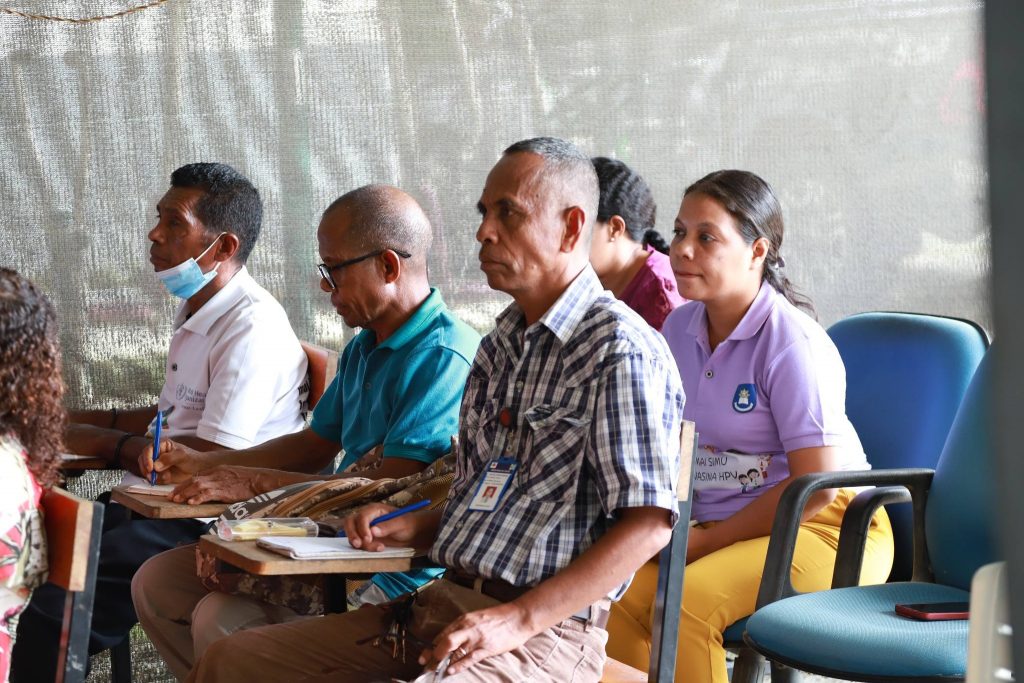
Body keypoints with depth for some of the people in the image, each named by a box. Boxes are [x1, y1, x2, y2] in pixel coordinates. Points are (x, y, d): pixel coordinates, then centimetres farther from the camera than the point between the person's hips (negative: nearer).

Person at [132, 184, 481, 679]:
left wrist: (254, 483, -23)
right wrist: (201, 465, 13)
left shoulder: (445, 358, -19)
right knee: (157, 582, 7)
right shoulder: (364, 350, 16)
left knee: (220, 618, -26)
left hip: (398, 578, -10)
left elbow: (392, 487, -26)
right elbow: (314, 447, 24)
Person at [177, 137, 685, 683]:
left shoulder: (620, 351, -10)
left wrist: (518, 619, -21)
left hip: (545, 632, -9)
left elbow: (648, 524, -17)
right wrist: (414, 528, 8)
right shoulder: (500, 345, 20)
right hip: (444, 603, 9)